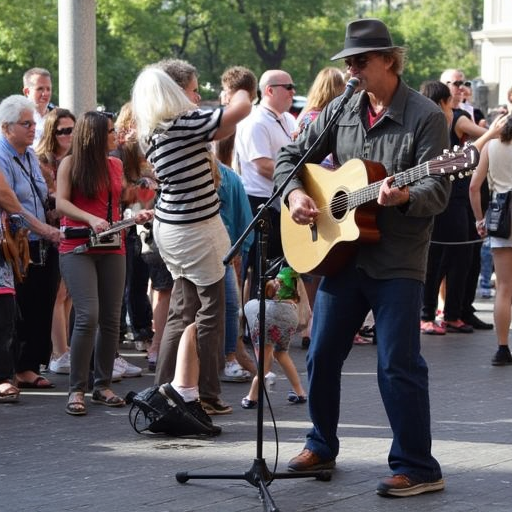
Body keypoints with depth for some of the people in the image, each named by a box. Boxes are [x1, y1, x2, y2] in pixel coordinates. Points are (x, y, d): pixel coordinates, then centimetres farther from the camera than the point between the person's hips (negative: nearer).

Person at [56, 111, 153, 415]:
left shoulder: (116, 165, 14)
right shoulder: (71, 164, -1)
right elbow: (61, 202, -7)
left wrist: (136, 216, 4)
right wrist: (91, 219, -21)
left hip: (112, 248, 6)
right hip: (78, 248, -5)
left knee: (111, 319, 4)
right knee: (88, 316, -16)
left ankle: (103, 385, 16)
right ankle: (77, 389, -8)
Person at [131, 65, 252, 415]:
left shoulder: (153, 134, 6)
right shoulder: (186, 123, -18)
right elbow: (242, 109, -21)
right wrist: (242, 93, -1)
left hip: (170, 227, 8)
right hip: (196, 229, -8)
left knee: (182, 311, 14)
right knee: (210, 313, 2)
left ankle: (164, 389, 16)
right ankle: (207, 396, 7)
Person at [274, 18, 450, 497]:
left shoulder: (425, 117, -9)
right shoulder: (339, 111, 7)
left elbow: (438, 189, -15)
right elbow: (291, 156, 14)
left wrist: (405, 196, -35)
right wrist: (294, 193, -6)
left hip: (397, 261, -6)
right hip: (342, 255, 6)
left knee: (397, 365, -7)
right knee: (322, 356, 12)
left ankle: (417, 468, 1)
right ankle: (321, 447, 30)